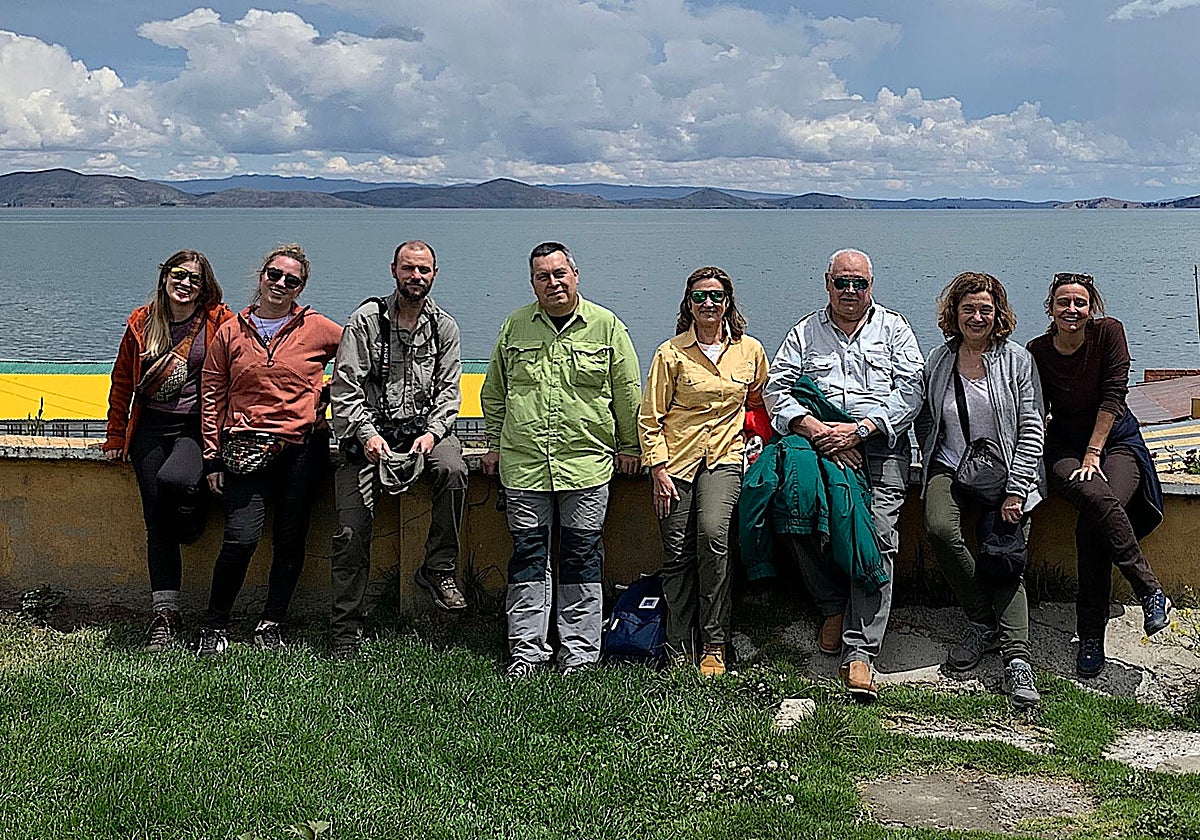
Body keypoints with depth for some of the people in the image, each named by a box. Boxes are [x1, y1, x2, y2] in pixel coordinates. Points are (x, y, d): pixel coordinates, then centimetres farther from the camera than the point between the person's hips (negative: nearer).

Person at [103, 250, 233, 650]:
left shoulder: (218, 320, -2)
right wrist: (115, 437, 14)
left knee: (174, 479, -33)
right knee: (156, 522, -1)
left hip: (196, 426, -3)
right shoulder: (141, 322, 8)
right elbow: (122, 382, 15)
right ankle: (165, 616, 5)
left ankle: (192, 523, 4)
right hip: (151, 427, 3)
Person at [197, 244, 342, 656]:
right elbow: (212, 394, 9)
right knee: (241, 538, -11)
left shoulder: (318, 330, 3)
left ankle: (271, 625, 21)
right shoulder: (231, 332, 7)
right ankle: (214, 626, 7)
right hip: (245, 450, 0)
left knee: (290, 540, 5)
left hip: (302, 448, 0)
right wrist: (213, 456, 5)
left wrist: (329, 396, 7)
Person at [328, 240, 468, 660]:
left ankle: (438, 570, -14)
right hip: (368, 430, -1)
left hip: (423, 426, 2)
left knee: (453, 471, -31)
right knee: (352, 530, -9)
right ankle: (346, 631, 3)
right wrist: (367, 435, -19)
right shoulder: (366, 319, -1)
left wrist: (432, 433, -13)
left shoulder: (444, 327, 8)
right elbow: (345, 389, -5)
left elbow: (448, 391, 5)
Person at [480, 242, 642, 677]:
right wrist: (494, 443, 16)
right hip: (523, 464, 2)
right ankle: (526, 650, 11)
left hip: (587, 463, -1)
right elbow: (494, 392, 19)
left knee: (581, 557, 3)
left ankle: (579, 654, 10)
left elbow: (628, 393, 8)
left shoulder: (607, 326, 3)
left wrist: (629, 447, 9)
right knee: (528, 555, 4)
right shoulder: (515, 327, 9)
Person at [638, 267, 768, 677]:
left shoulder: (750, 351, 7)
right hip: (677, 460, 0)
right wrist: (658, 469, -7)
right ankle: (679, 653, 9)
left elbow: (759, 399, 26)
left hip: (723, 460, 0)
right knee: (678, 555, -2)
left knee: (712, 535, -23)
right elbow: (649, 418, 0)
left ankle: (714, 647, -15)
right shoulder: (671, 353, 0)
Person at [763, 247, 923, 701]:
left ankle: (859, 654, -20)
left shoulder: (893, 328, 16)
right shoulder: (806, 332, 19)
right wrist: (816, 429, -9)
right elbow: (776, 389, 9)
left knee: (876, 538, -18)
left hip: (879, 447, -1)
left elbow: (909, 391, 4)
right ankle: (834, 606, 0)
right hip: (818, 443, 1)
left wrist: (859, 429, -10)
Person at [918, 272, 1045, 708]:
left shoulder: (1016, 360, 1)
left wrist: (1015, 490, -11)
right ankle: (982, 623, -10)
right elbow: (926, 423, 16)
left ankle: (1016, 659, -19)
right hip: (951, 470, 2)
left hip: (1006, 473, -2)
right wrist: (931, 472, 1)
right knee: (940, 529, -27)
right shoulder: (938, 361, 9)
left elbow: (1031, 430, -3)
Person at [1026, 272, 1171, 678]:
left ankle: (1091, 636, -17)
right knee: (1099, 500, -34)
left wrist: (1093, 454, -17)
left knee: (1093, 525, -30)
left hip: (1117, 439, 0)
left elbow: (1113, 395, -12)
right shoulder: (1037, 352, -4)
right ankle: (1152, 593, -22)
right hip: (1066, 446, 1)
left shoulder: (1109, 332, -8)